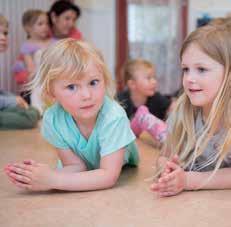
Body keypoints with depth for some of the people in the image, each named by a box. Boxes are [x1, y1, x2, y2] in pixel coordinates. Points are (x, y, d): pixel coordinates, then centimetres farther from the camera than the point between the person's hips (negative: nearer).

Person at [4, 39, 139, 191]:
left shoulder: (114, 117, -37)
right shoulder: (52, 119, -25)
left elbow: (109, 176, -37)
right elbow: (75, 166, -18)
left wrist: (53, 180, -44)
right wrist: (46, 175, -40)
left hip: (124, 173, -1)